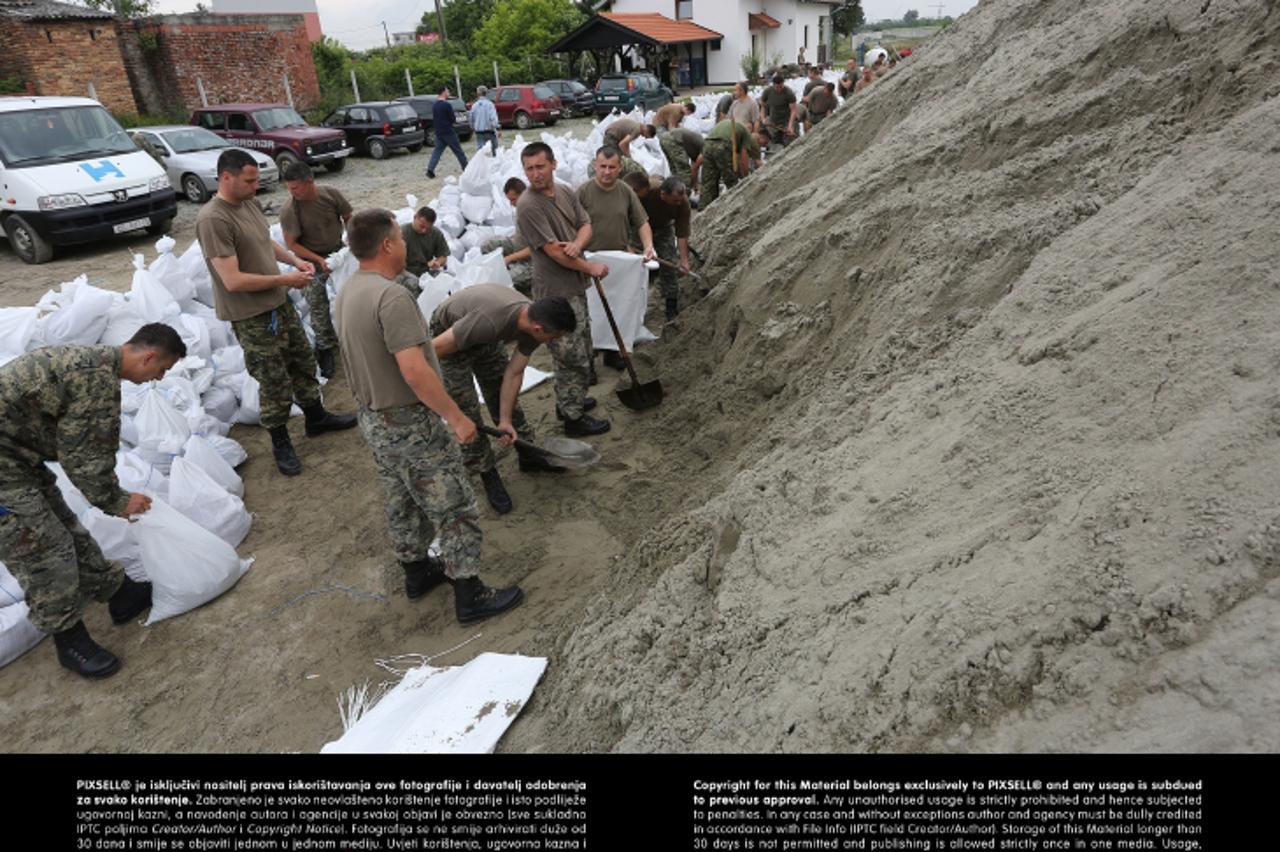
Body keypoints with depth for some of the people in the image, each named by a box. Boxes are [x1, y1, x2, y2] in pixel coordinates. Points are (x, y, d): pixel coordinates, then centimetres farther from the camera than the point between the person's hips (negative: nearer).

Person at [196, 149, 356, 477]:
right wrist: (284, 279, -19)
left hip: (279, 303, 8)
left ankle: (316, 418, 41)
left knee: (303, 363, 21)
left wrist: (295, 260, 2)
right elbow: (233, 280, -26)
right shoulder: (213, 219, -23)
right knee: (275, 383, 3)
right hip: (251, 317, -8)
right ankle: (281, 444, 22)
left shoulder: (250, 203, 3)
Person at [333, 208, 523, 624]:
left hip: (373, 417, 10)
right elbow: (414, 371, -30)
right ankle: (469, 596, 11)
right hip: (410, 422, -10)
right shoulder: (391, 296, -25)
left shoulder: (347, 293, 5)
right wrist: (456, 417, -23)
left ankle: (416, 571, 39)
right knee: (454, 508, 1)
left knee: (402, 504, 23)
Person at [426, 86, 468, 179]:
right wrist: (455, 118, 7)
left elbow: (434, 118, 16)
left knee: (437, 150, 5)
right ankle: (466, 167, 15)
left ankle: (430, 169, -9)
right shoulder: (447, 105, -15)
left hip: (438, 132, 7)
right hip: (448, 132, -7)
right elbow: (452, 119, -14)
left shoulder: (434, 105, 9)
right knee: (458, 150, 5)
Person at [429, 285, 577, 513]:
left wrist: (505, 420, -14)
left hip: (486, 338, 6)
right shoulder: (489, 321, -44)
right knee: (466, 409, -6)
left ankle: (528, 456, 26)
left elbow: (513, 374, -13)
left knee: (503, 395, 12)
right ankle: (487, 475, 8)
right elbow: (434, 348, -32)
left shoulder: (535, 322, -22)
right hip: (449, 336, -6)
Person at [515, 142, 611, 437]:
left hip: (576, 285, 9)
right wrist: (590, 267, -11)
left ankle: (570, 400, 38)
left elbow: (585, 224, 7)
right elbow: (554, 251, -22)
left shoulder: (566, 192, 5)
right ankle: (573, 418, 12)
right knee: (572, 355, -1)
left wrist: (577, 244, -17)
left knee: (581, 349, 21)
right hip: (556, 292, -9)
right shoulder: (528, 207, -20)